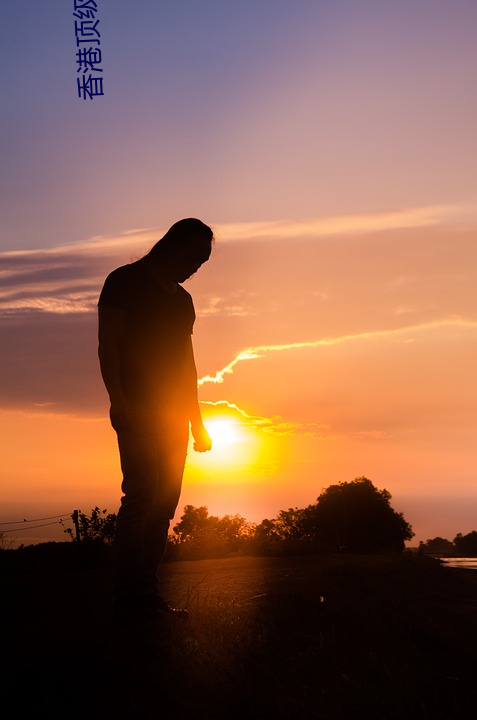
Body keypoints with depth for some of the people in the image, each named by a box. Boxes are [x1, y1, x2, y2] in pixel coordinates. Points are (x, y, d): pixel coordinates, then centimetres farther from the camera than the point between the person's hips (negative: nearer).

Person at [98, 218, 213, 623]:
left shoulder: (182, 299, 22)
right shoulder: (126, 281, 2)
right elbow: (108, 344, -7)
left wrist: (196, 420, 19)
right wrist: (118, 400, -18)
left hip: (174, 415, 7)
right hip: (139, 409, -7)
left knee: (164, 502, 2)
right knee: (142, 494, -16)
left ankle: (147, 597, 5)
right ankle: (129, 601, -15)